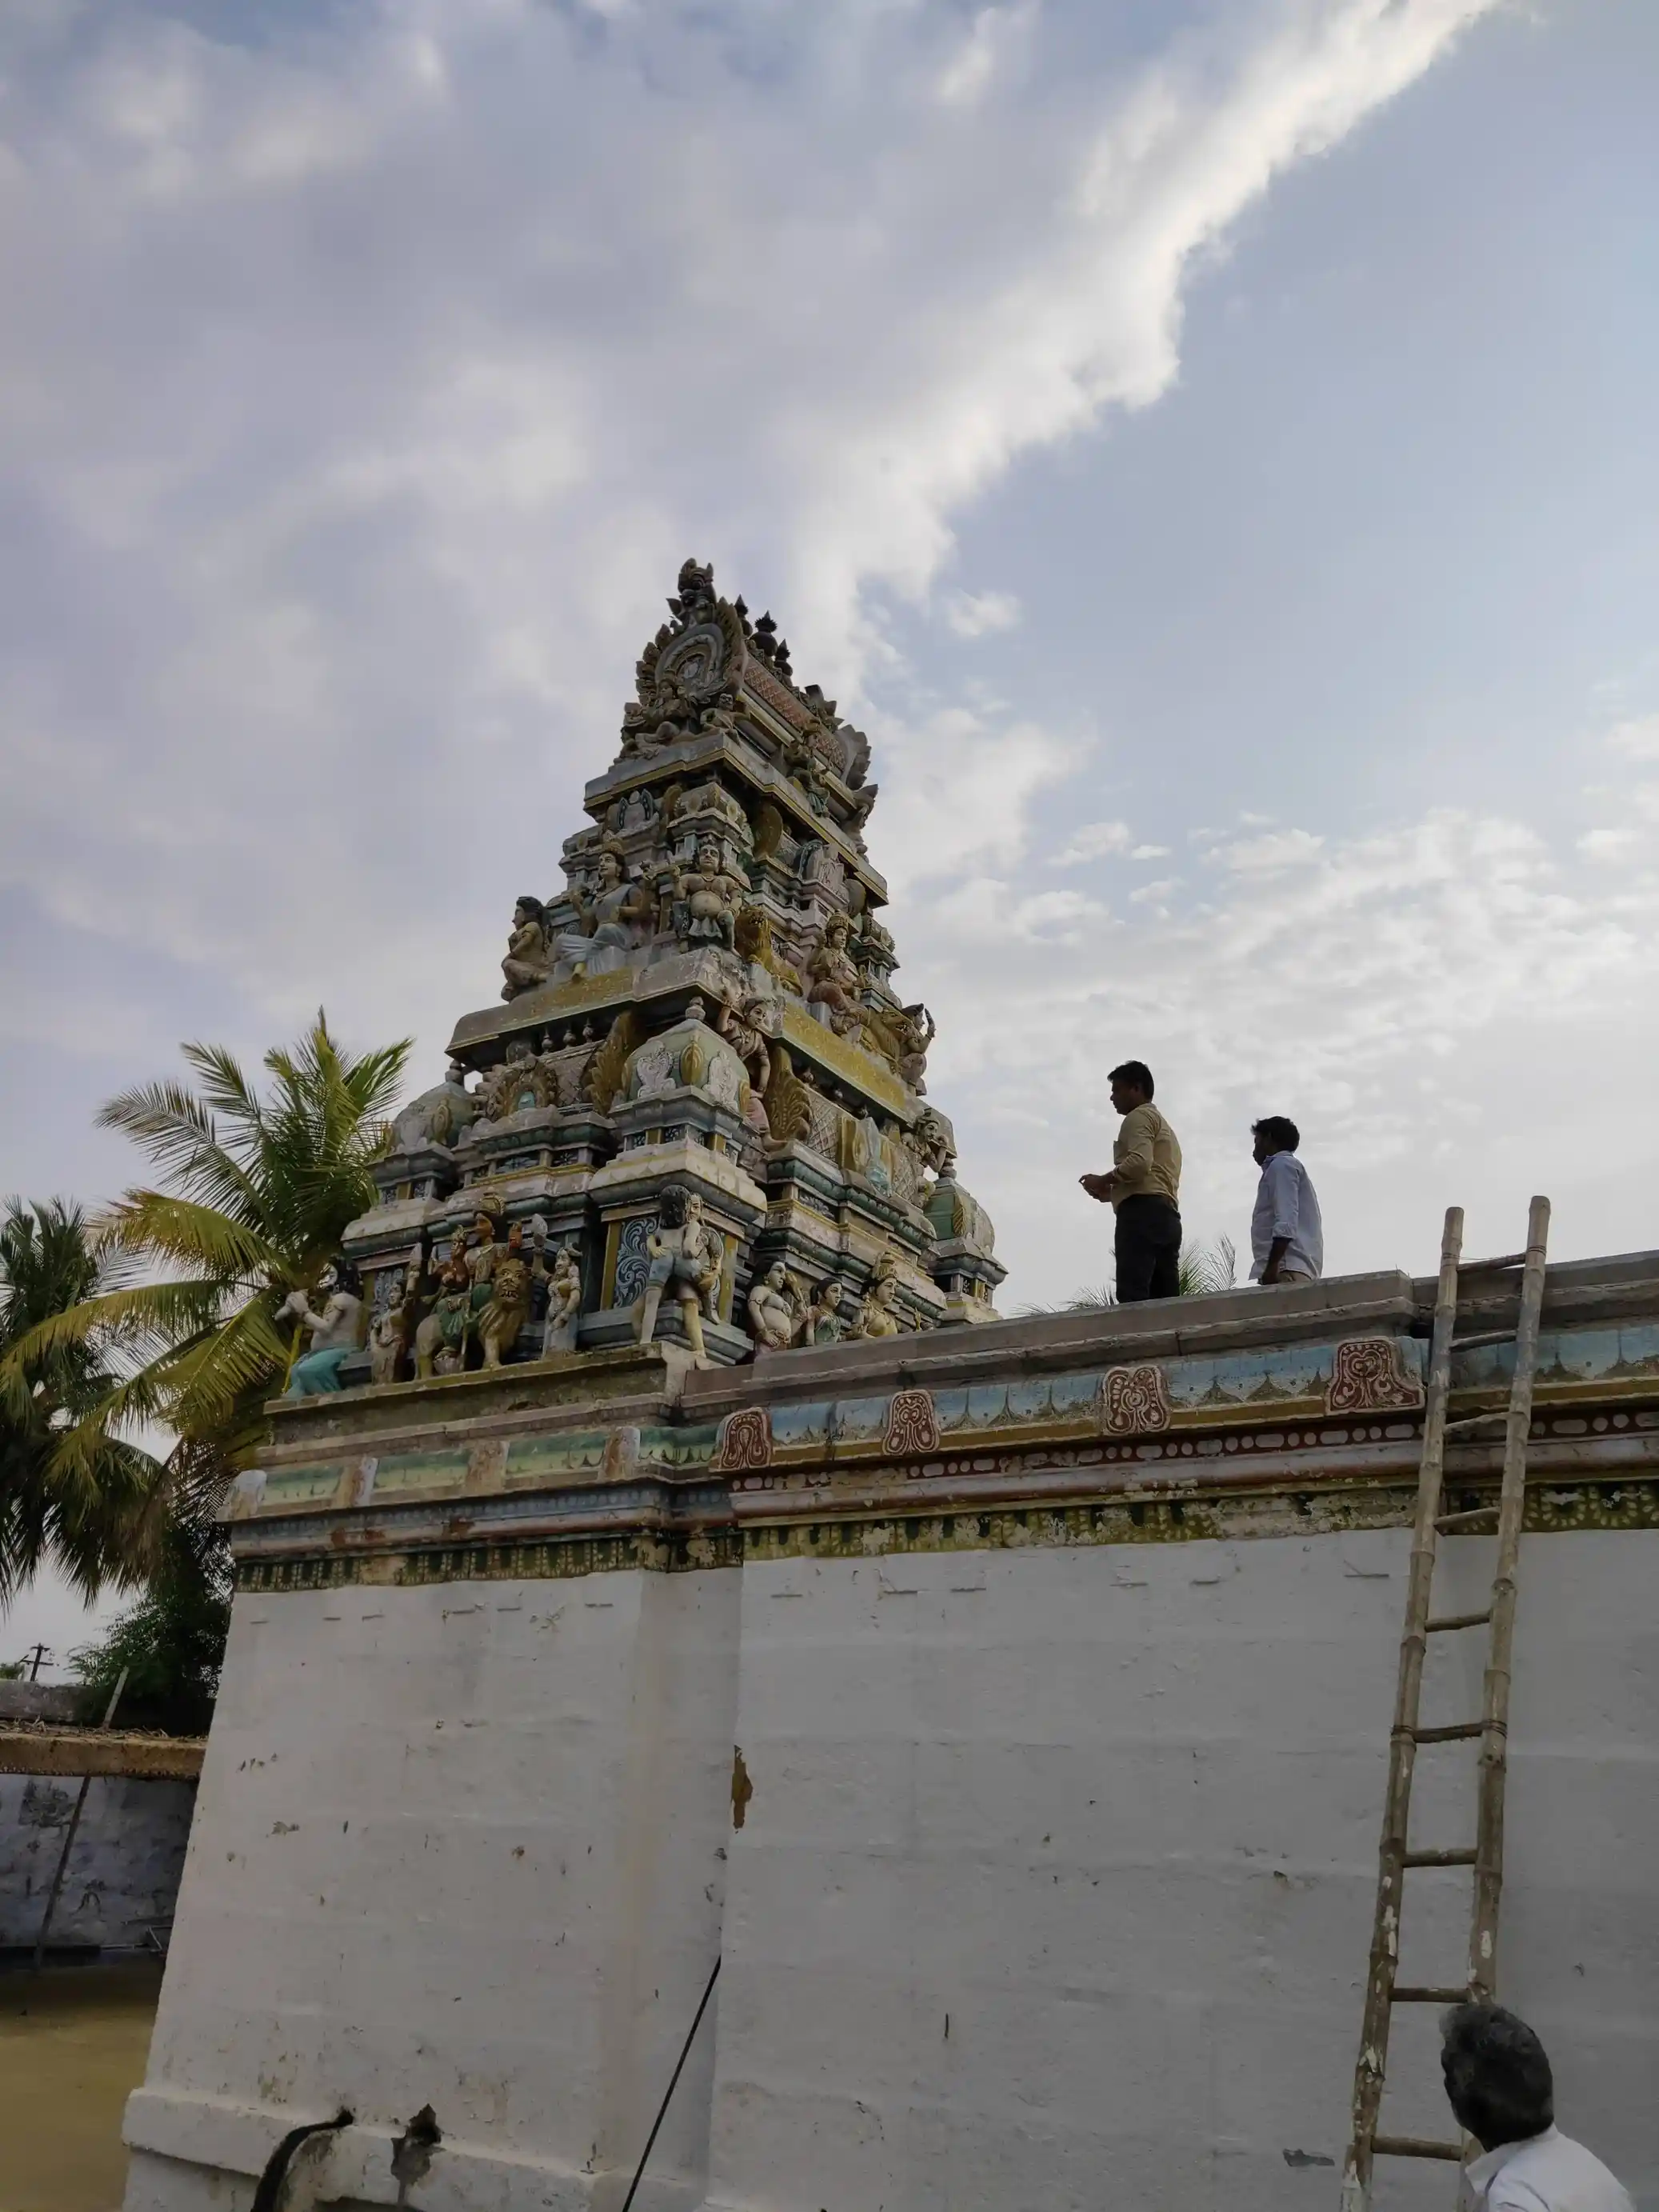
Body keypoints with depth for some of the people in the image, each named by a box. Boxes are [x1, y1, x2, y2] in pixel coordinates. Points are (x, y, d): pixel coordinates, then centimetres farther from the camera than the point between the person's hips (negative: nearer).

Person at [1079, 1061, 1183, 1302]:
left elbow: (1140, 1162, -14)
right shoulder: (1164, 1127, 35)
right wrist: (1113, 1193, 24)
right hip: (1167, 1215, 10)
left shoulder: (1139, 1116, 5)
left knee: (1132, 1296, -21)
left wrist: (1102, 1181, -1)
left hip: (1142, 1211, -9)